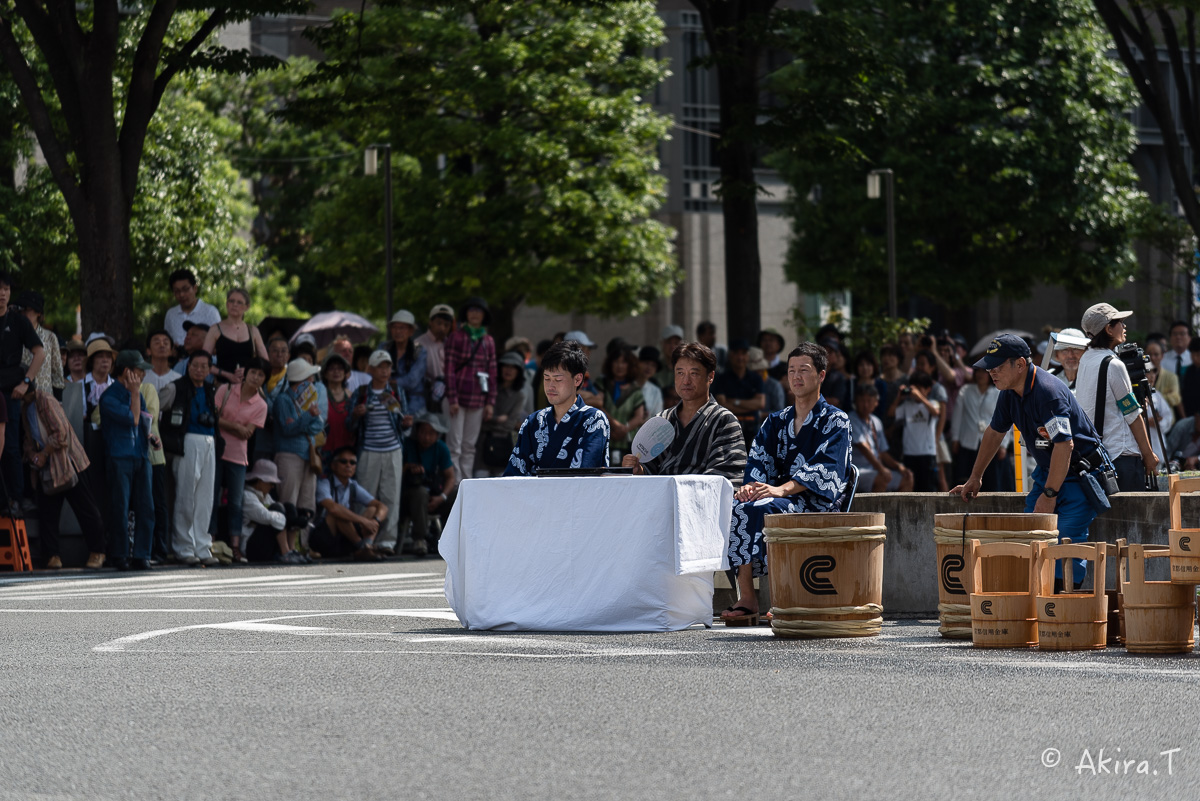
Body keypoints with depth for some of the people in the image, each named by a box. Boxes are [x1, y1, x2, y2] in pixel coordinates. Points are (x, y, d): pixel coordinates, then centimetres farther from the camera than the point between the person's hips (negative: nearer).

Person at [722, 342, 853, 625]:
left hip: (816, 501, -6)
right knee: (729, 506, -26)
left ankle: (749, 600, -34)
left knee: (754, 510, -34)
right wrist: (751, 485, -15)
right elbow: (758, 460, 10)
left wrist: (781, 490, -28)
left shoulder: (836, 421, 2)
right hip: (781, 498, 6)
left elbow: (823, 469, -13)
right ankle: (744, 598, -31)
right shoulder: (776, 422, 22)